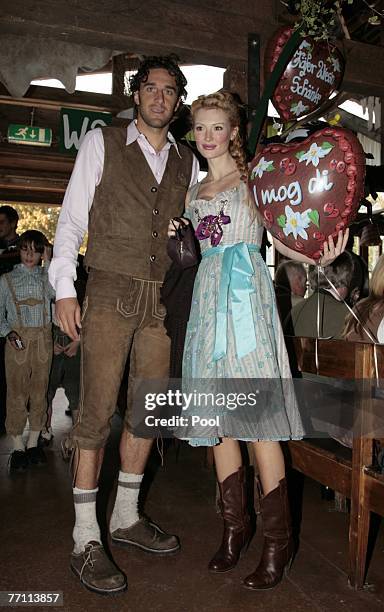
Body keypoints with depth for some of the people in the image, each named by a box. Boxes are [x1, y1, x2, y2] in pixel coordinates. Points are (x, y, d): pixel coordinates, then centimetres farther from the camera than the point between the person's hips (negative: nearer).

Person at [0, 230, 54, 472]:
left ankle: (33, 444, 17)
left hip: (43, 340, 1)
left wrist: (48, 261, -11)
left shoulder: (46, 276, 8)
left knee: (40, 391, 6)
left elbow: (55, 292, -14)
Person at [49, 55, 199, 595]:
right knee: (97, 412, -5)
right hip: (110, 292, -4)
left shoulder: (187, 161, 16)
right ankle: (86, 539, 8)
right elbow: (72, 216, 1)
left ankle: (126, 517, 26)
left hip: (162, 298, 5)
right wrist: (64, 288, -8)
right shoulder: (102, 143, 6)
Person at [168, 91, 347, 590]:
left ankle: (278, 539, 3)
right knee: (217, 415, 5)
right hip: (209, 293, 6)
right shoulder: (193, 192, 21)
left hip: (246, 290, -5)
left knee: (257, 410, -10)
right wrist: (174, 234, 6)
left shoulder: (252, 177, 6)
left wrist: (316, 257, -19)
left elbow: (278, 235, -1)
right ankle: (236, 525, 19)